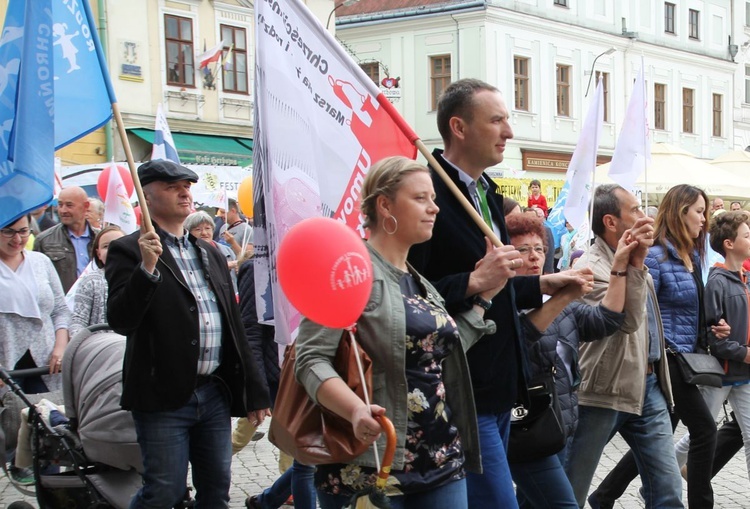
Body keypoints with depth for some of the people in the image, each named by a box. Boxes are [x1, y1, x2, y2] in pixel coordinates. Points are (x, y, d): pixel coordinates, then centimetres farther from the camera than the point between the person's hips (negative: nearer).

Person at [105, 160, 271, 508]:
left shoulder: (210, 253, 16)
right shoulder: (129, 251, -4)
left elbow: (234, 325, 16)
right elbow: (120, 321, -15)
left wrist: (254, 390, 15)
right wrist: (147, 268, -26)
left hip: (215, 394, 6)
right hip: (164, 398, -6)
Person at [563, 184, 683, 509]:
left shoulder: (634, 261, 12)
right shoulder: (590, 268, -15)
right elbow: (628, 321, -28)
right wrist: (635, 263, -33)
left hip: (648, 386, 8)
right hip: (603, 392, -7)